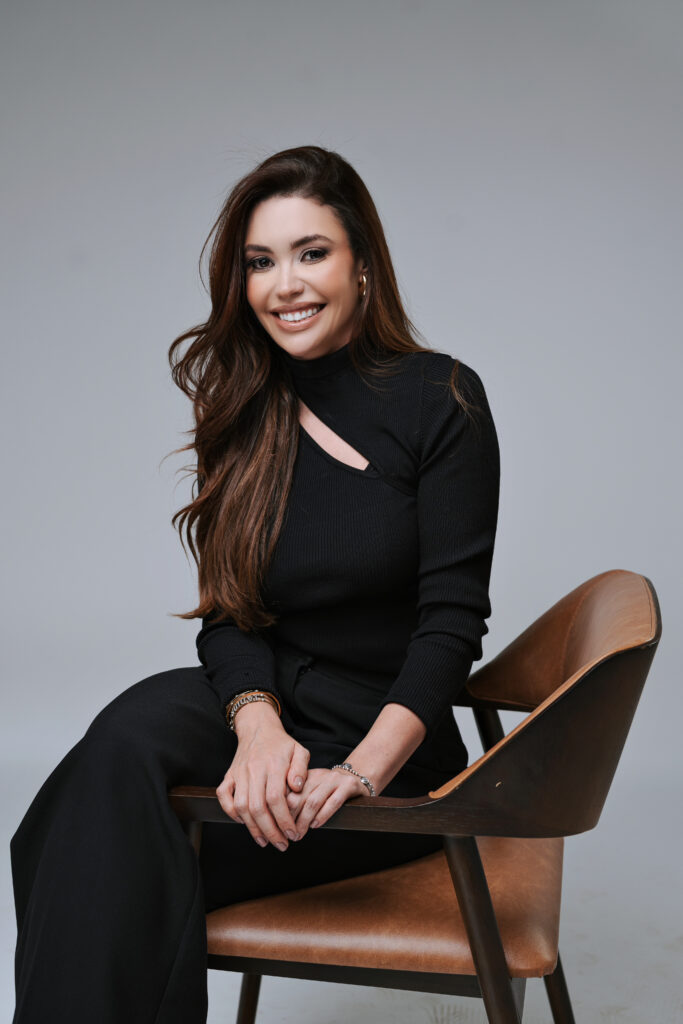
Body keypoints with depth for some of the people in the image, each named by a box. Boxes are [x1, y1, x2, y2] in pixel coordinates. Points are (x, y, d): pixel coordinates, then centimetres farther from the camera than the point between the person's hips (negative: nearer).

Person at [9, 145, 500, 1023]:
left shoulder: (441, 400, -7)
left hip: (396, 739, -4)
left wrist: (361, 772, -23)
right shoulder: (243, 414, 6)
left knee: (122, 856, -25)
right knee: (127, 738, -30)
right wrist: (259, 726, -20)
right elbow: (229, 612, 1)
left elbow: (451, 619, -11)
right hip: (268, 700, 4)